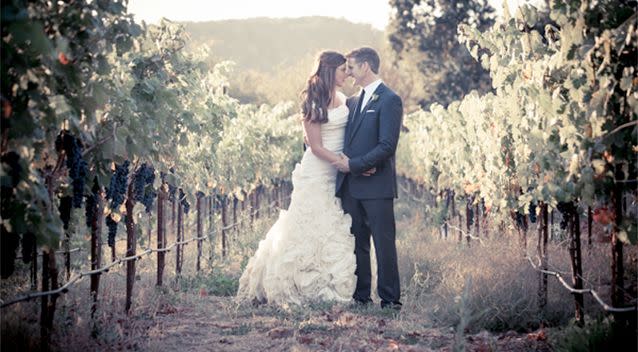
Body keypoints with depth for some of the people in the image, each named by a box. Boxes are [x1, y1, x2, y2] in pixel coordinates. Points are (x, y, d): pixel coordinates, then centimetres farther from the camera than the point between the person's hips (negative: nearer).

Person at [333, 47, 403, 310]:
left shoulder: (389, 100, -7)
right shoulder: (353, 102, 17)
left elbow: (387, 146, -15)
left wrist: (353, 164, -14)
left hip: (376, 186, -7)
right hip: (351, 186, 7)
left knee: (384, 244, -2)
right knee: (357, 244, 10)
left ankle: (390, 299, 2)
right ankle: (360, 296, 16)